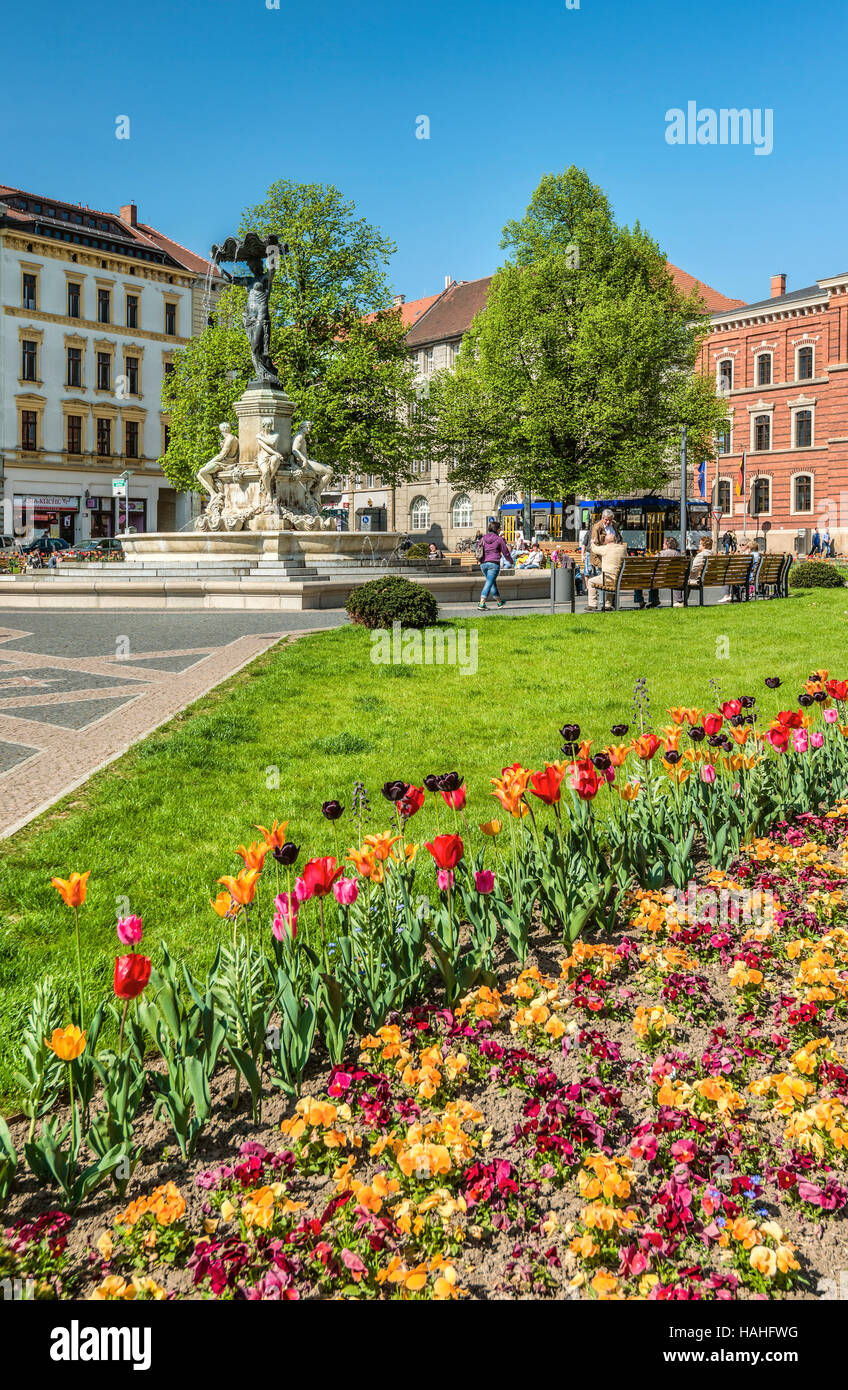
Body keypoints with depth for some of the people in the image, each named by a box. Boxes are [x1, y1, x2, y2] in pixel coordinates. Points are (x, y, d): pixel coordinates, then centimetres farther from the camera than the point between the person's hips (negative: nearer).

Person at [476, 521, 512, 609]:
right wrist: (511, 561, 19)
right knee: (489, 583, -7)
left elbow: (478, 547, 16)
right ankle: (481, 604, -16)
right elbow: (505, 552, 1)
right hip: (493, 563, -6)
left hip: (483, 564, 6)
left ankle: (500, 602, 30)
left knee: (493, 583, 17)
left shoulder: (483, 538, 9)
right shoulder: (499, 539, -4)